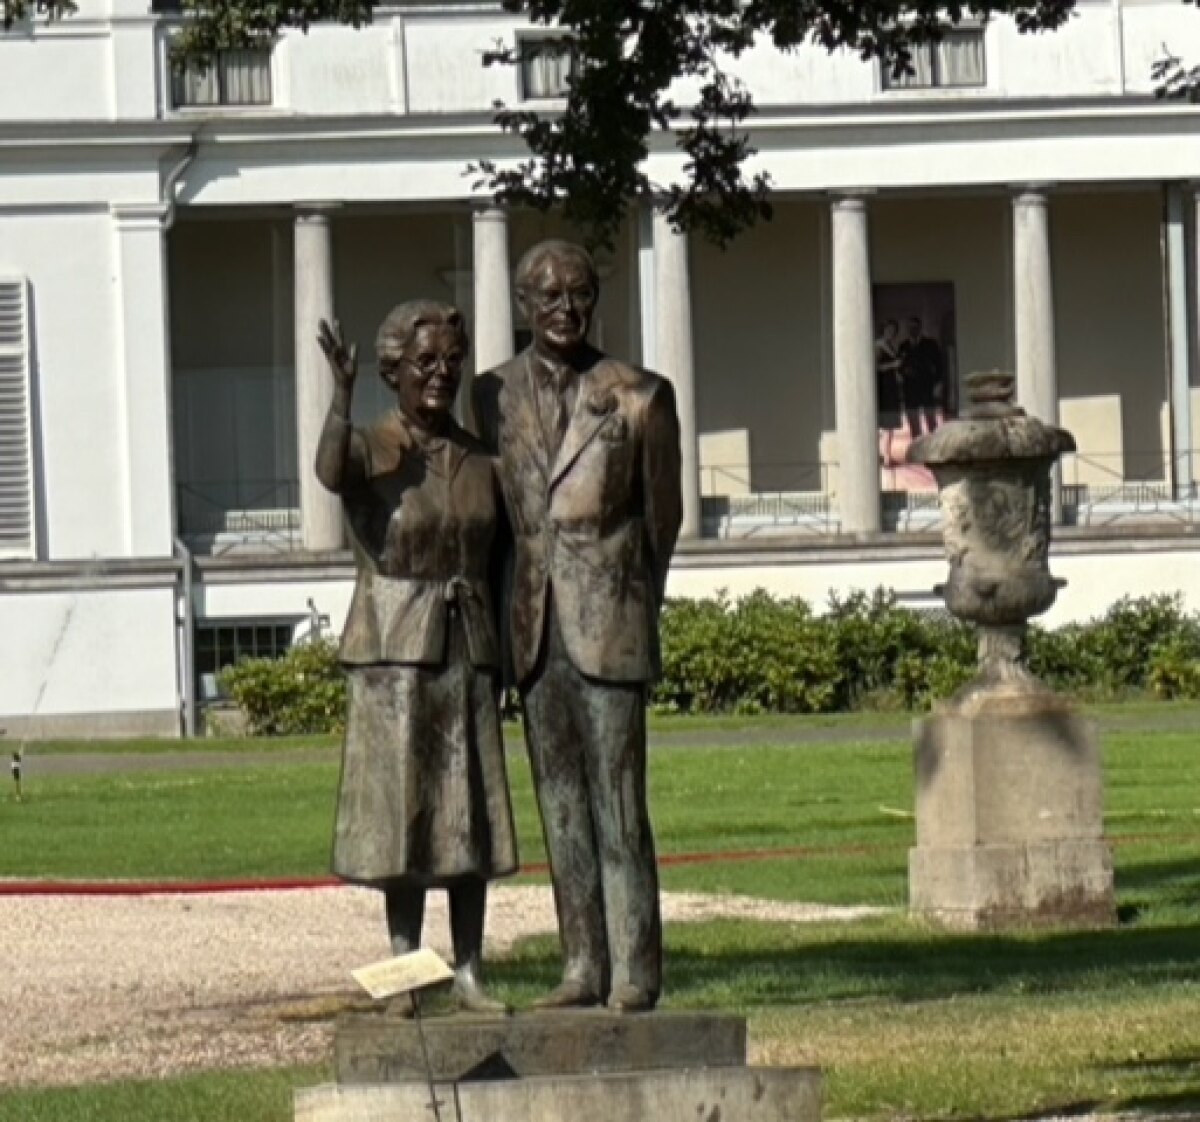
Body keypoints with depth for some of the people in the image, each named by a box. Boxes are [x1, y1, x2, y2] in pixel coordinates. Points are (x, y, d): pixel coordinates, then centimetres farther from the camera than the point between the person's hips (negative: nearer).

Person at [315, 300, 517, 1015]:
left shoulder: (480, 459, 10)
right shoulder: (369, 450, -3)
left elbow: (497, 564, 13)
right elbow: (330, 474, -28)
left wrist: (503, 660, 8)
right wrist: (341, 392, -41)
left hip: (468, 651, 4)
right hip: (393, 653, -4)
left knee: (472, 815, 4)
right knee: (402, 814, -3)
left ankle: (471, 975, 9)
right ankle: (406, 972, 2)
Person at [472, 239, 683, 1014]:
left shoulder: (639, 397, -2)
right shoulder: (495, 395, 8)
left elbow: (663, 515, 6)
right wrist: (513, 616, 13)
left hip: (610, 627, -4)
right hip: (535, 628, 4)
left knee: (619, 804, -4)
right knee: (561, 804, 8)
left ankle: (635, 974, 0)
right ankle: (583, 969, 13)